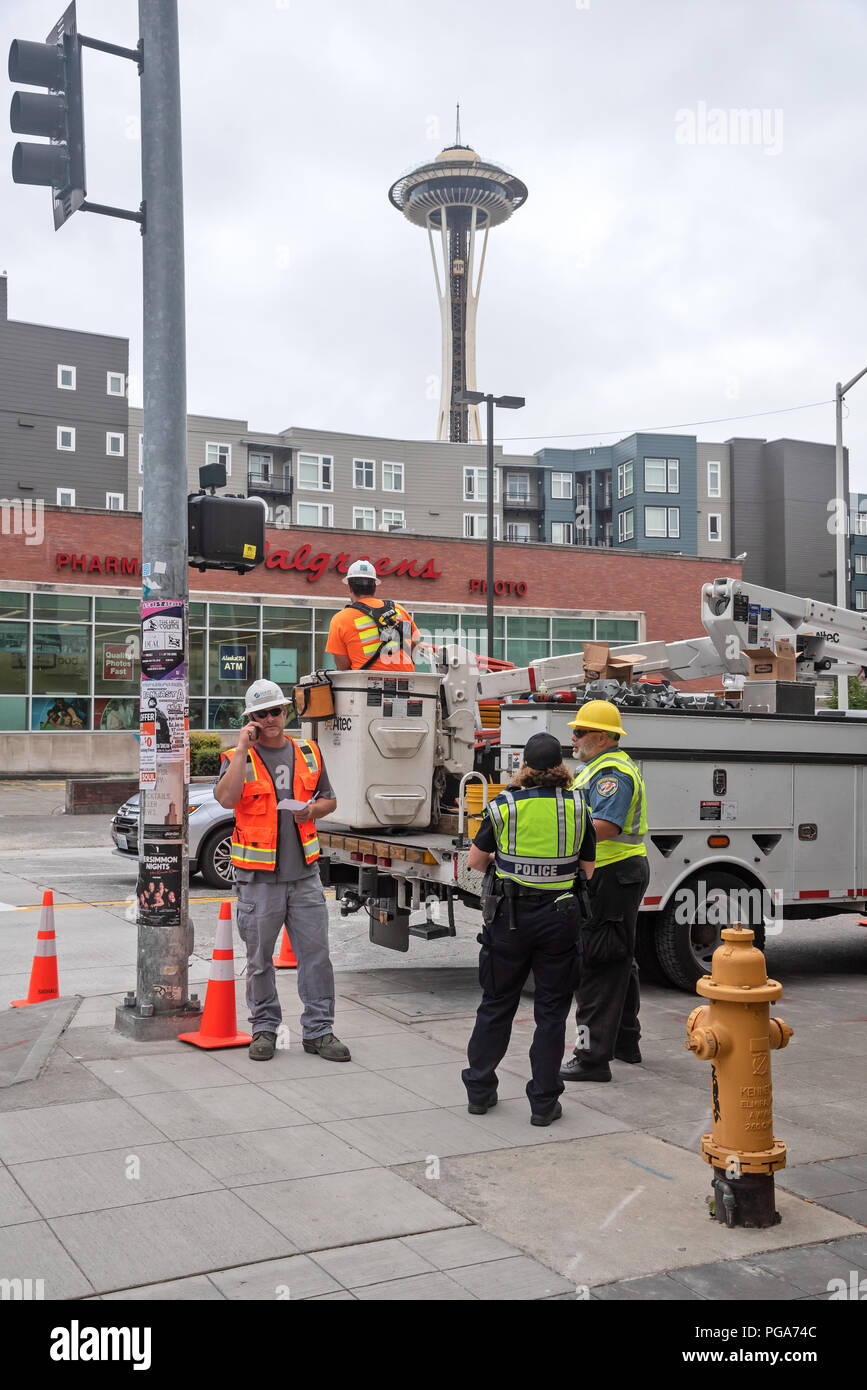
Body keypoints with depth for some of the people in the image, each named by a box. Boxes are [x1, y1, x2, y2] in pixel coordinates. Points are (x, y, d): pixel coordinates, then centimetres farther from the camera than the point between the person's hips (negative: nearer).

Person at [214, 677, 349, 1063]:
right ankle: (264, 1028, 22)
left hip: (304, 874, 3)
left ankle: (318, 1030, 14)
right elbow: (227, 798, -21)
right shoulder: (238, 758, -1)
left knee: (316, 954, 4)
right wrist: (243, 747, -17)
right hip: (259, 878, -3)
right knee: (259, 959, 7)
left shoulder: (308, 753, 10)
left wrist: (312, 809, -4)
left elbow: (329, 800, 19)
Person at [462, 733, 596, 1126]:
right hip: (559, 918, 0)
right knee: (551, 1011, 8)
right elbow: (589, 870, 3)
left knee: (496, 1005, 14)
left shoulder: (505, 804, -5)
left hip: (509, 916, 0)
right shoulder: (577, 806, -2)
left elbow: (475, 860, 3)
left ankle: (479, 1090, 23)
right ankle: (544, 1102, 10)